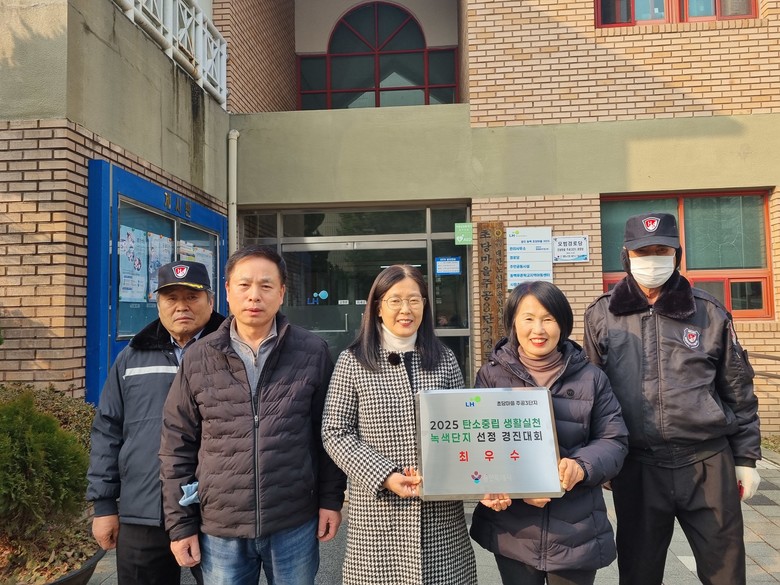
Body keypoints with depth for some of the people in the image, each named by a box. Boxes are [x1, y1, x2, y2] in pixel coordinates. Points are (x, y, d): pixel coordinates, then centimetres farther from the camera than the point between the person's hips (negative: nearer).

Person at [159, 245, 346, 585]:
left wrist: (331, 499, 0)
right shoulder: (199, 359, -2)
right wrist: (180, 523, 2)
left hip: (295, 524, -1)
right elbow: (177, 445, 2)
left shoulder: (312, 352, -4)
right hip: (220, 528, 1)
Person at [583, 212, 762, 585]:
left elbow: (738, 391, 8)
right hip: (636, 467, 0)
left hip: (709, 463, 1)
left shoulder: (710, 313, 2)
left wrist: (746, 458, 8)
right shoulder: (601, 315, 1)